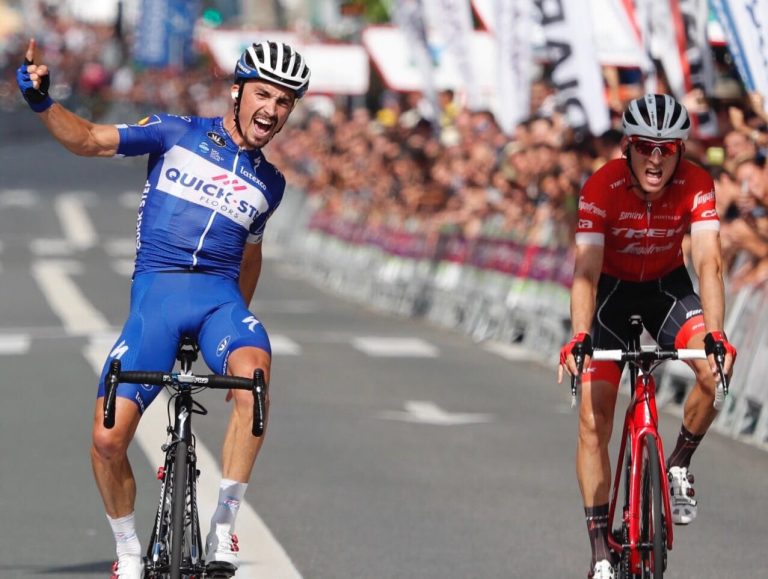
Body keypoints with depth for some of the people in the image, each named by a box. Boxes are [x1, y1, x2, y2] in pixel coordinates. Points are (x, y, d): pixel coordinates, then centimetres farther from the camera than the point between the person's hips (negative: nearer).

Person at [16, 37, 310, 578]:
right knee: (108, 437, -13)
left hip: (219, 293, 1)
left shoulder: (268, 183, 17)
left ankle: (224, 528, -26)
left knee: (254, 370, -35)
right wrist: (42, 102, -16)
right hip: (156, 291, -1)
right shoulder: (177, 134, 6)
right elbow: (90, 140, 0)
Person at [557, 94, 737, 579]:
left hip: (668, 287, 1)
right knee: (593, 420, -10)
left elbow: (709, 263, -31)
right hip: (613, 290, -1)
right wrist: (579, 337, -49)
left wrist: (715, 335, -46)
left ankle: (680, 464, 0)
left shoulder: (696, 185, -23)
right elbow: (586, 270, -33)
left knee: (716, 371, -27)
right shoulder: (602, 187, -27)